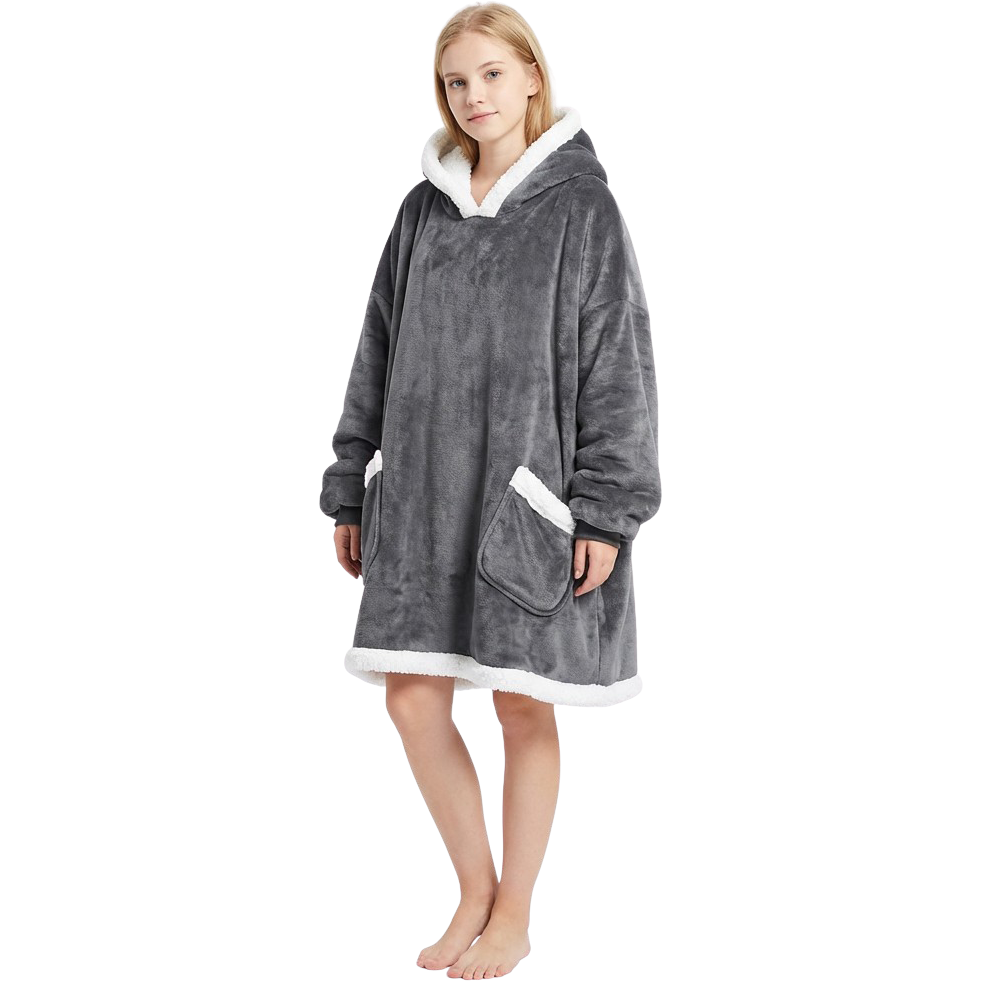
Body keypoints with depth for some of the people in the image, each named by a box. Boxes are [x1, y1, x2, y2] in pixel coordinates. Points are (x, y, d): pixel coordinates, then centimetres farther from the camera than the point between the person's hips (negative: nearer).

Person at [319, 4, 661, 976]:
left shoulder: (580, 206, -2)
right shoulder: (424, 209, 10)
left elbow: (617, 363, -6)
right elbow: (378, 354, 13)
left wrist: (605, 511, -12)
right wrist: (351, 488, 11)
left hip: (528, 491, -4)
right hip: (423, 493, 5)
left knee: (523, 705, 4)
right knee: (411, 698, 3)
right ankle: (475, 892, 24)